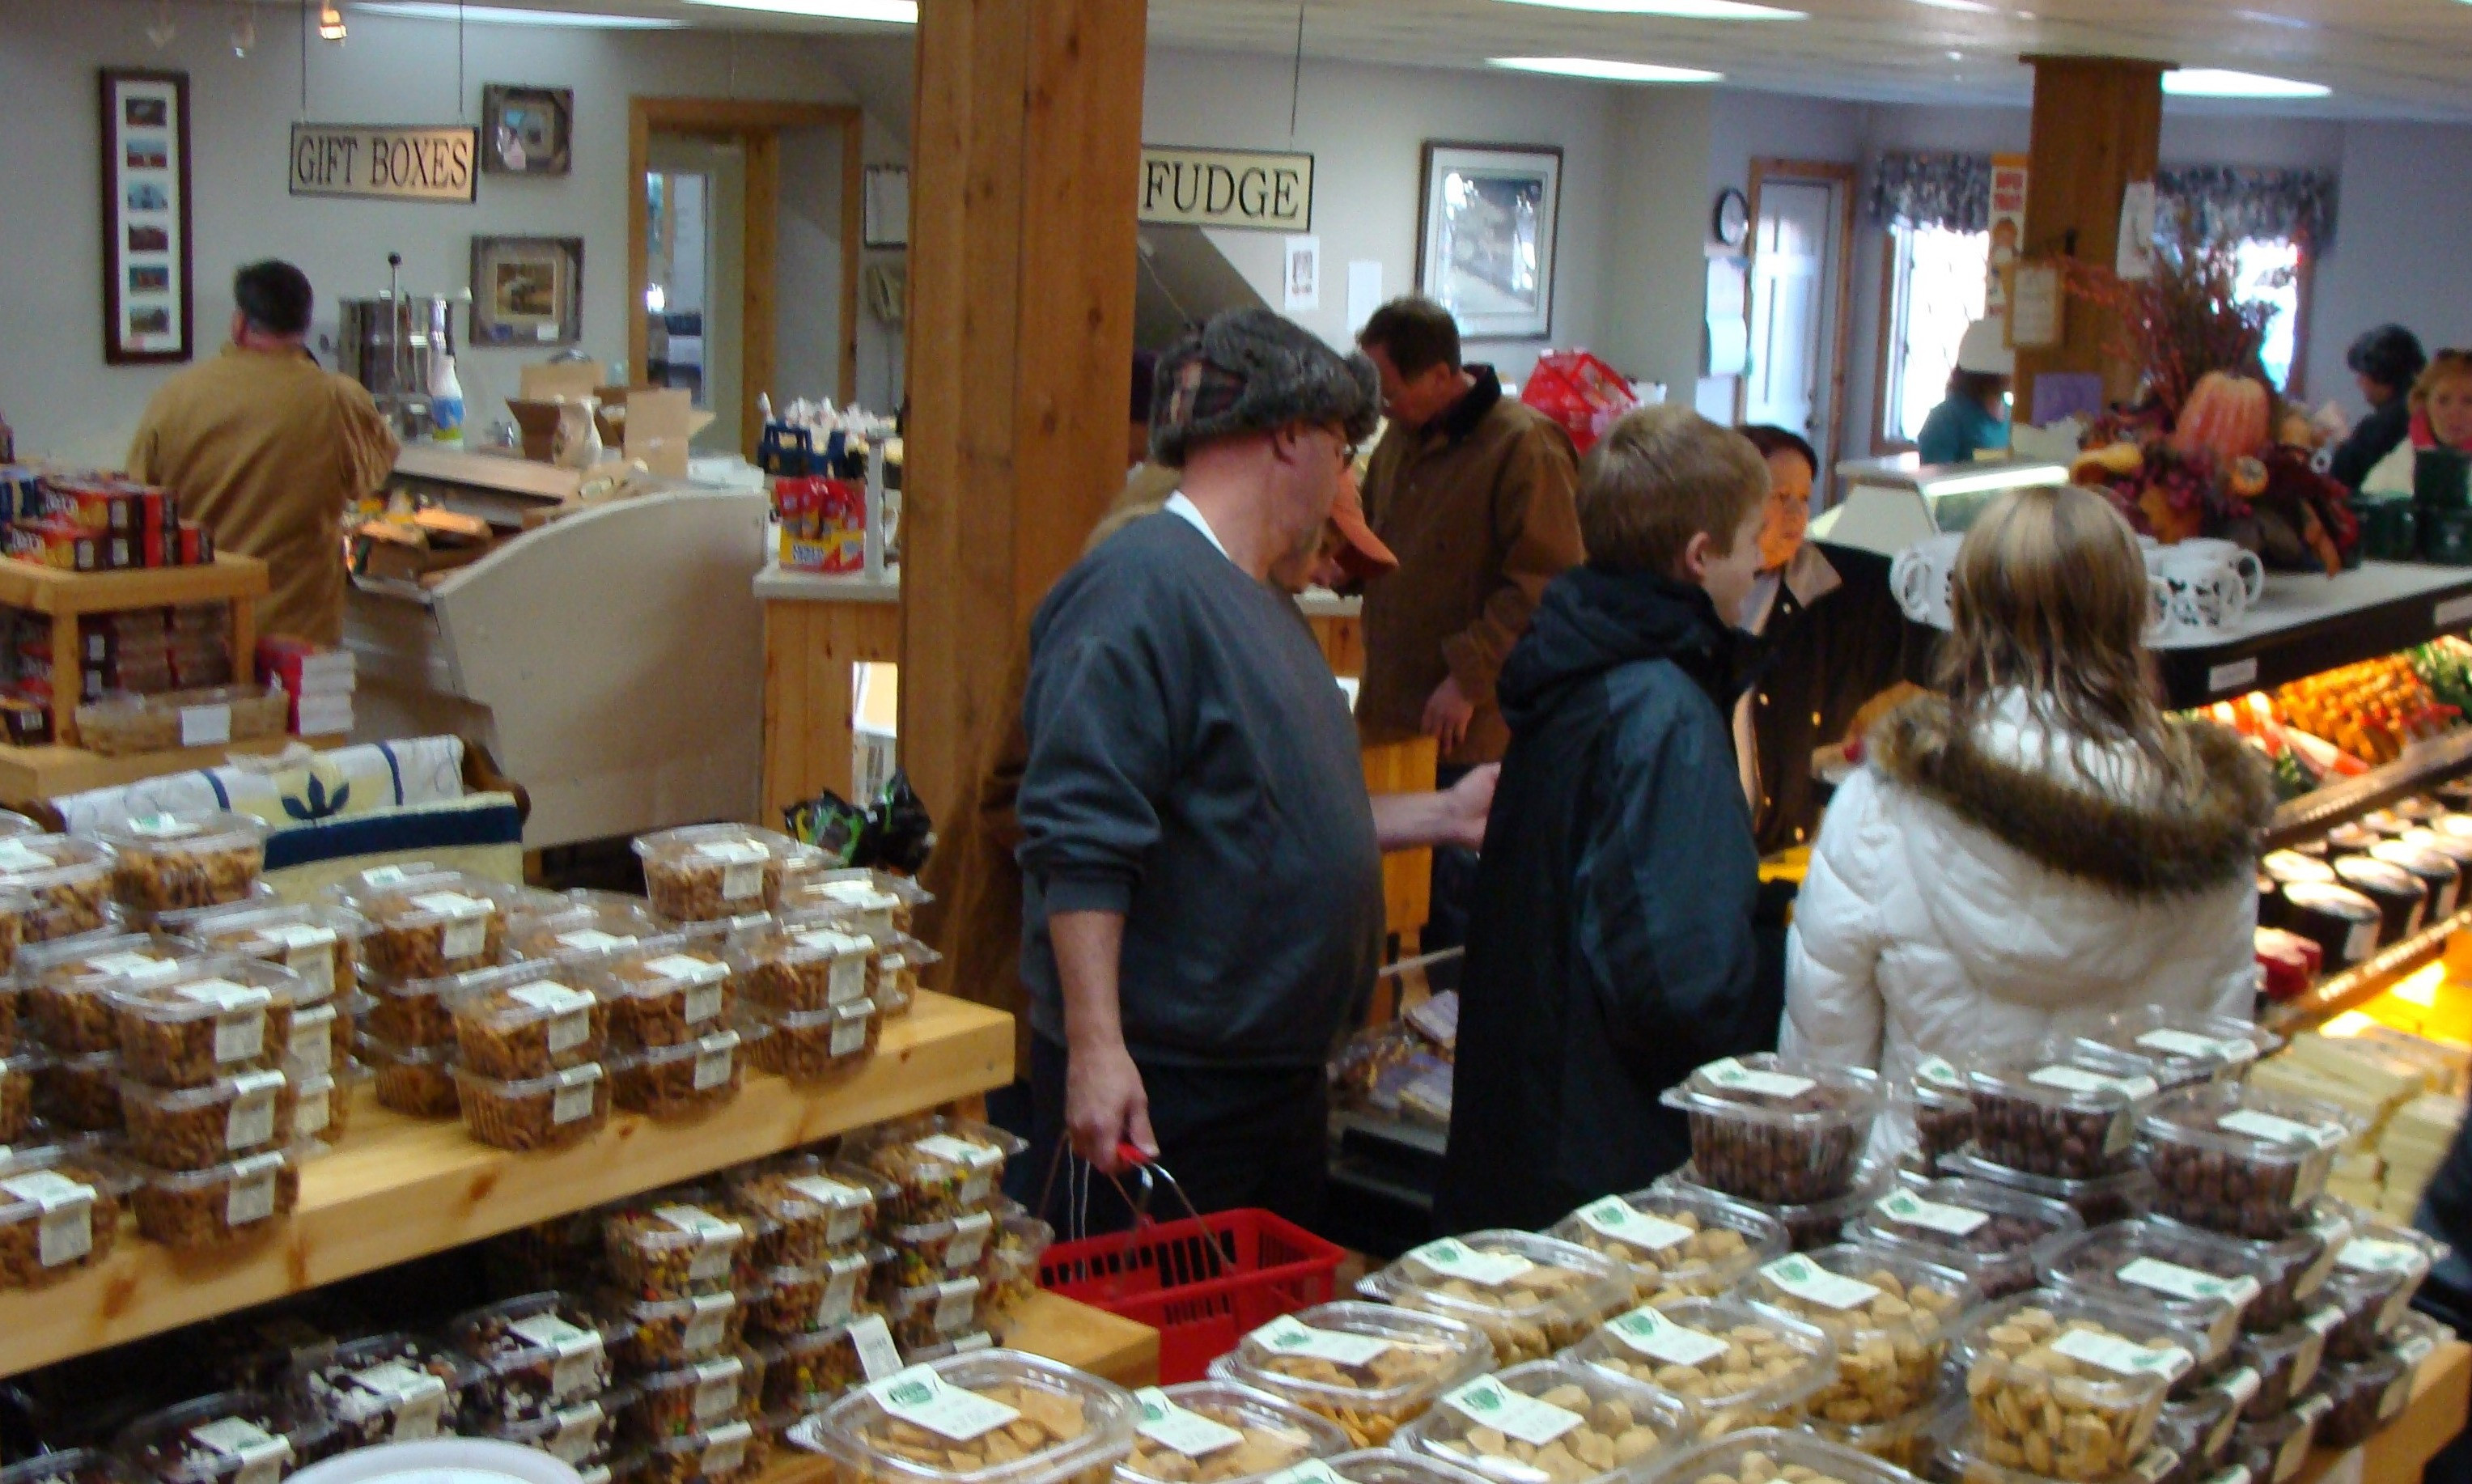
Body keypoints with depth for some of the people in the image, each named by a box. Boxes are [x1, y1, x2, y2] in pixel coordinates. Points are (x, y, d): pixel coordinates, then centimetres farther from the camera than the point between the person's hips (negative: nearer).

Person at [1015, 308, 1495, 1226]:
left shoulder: (1259, 602, 15)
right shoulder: (1141, 586, -17)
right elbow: (1079, 842, -24)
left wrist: (1443, 815, 25)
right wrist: (1096, 1048, -29)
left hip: (1277, 1076, 10)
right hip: (1152, 1088, -10)